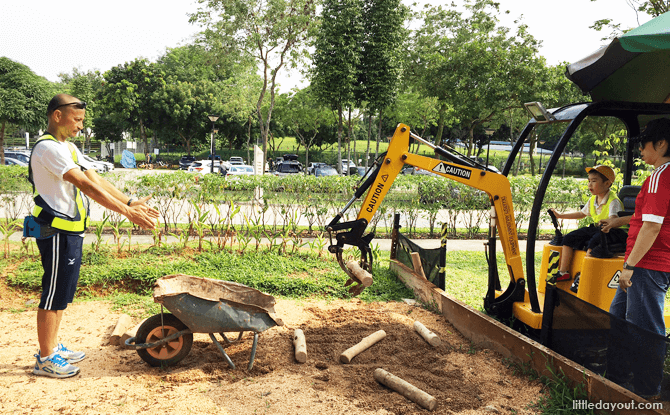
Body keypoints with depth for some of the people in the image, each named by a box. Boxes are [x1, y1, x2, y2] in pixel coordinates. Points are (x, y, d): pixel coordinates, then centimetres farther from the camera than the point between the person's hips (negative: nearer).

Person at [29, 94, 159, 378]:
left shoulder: (68, 147, 16)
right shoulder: (48, 148, -17)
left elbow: (97, 180, 12)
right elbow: (87, 186, -24)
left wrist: (131, 203, 3)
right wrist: (128, 213, -26)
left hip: (70, 231, 10)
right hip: (57, 233, -10)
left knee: (61, 293, 17)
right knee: (54, 294, 0)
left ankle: (52, 348, 31)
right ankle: (45, 360, 12)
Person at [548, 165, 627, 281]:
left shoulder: (613, 201, -16)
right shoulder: (592, 200, 10)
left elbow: (613, 219, -32)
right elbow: (582, 213, 27)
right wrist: (561, 215, 27)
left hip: (612, 232, -9)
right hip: (596, 229, 9)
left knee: (592, 244, -35)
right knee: (569, 238, -2)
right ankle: (563, 272, 0)